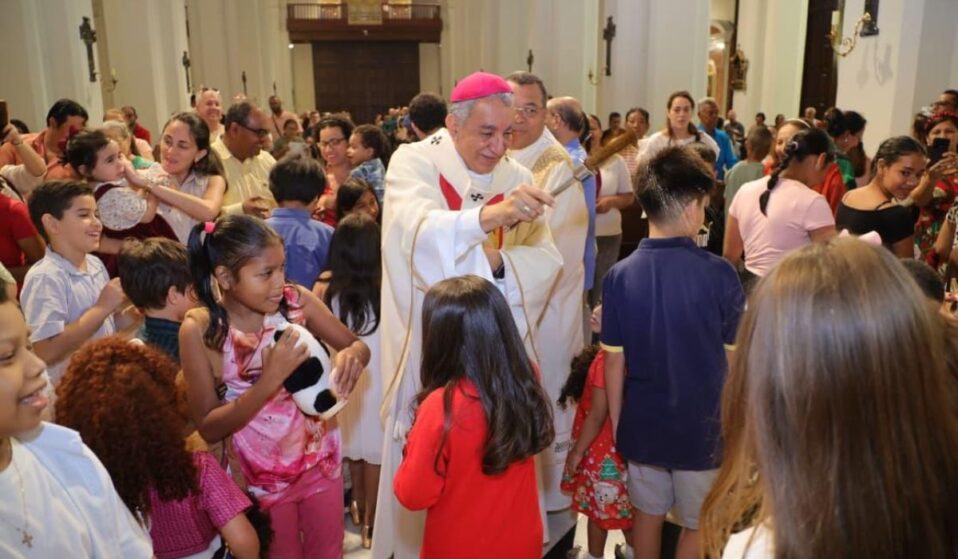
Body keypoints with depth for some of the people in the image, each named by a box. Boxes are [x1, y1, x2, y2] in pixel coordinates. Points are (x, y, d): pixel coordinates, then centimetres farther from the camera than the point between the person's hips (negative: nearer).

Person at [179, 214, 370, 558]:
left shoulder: (296, 300, -15)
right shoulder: (199, 330, -20)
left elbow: (359, 346, -3)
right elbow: (208, 428, -20)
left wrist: (350, 355, -28)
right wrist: (271, 379, -33)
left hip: (320, 455, 2)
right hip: (262, 472, -2)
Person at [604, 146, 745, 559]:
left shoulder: (620, 276, -12)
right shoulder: (719, 274, -17)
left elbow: (614, 360, -6)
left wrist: (616, 423, 6)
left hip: (643, 424, 2)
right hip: (703, 426, -2)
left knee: (648, 514, 21)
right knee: (698, 526, 17)